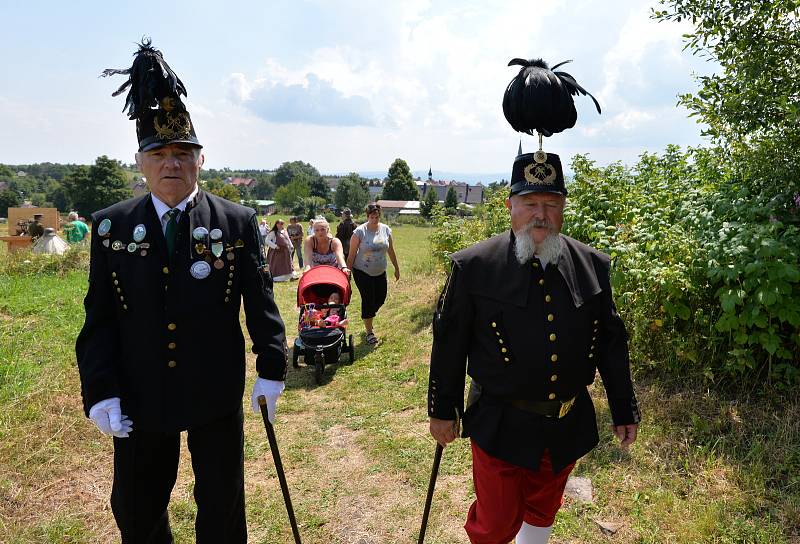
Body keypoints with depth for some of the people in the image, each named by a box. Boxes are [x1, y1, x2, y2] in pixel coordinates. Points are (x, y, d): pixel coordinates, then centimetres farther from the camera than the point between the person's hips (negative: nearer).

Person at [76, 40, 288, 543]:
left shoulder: (238, 222, -6)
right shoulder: (110, 227, -2)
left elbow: (261, 302, -4)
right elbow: (100, 318, -1)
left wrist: (272, 369, -6)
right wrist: (100, 391, -7)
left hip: (217, 396, -1)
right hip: (138, 400, 2)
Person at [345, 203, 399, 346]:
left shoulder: (386, 230, 0)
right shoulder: (360, 231, -13)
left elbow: (391, 251, 10)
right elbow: (352, 254, -9)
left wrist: (396, 268, 13)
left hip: (380, 272, 5)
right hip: (362, 273, -5)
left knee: (380, 299, 10)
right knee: (368, 300, -3)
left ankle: (368, 316, 41)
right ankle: (369, 332, 11)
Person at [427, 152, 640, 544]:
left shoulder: (592, 265, -2)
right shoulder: (474, 266, -12)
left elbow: (611, 341, 5)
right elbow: (449, 343, -6)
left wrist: (624, 410, 9)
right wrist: (442, 409, 0)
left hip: (568, 427, 4)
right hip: (500, 427, -3)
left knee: (543, 510, 24)